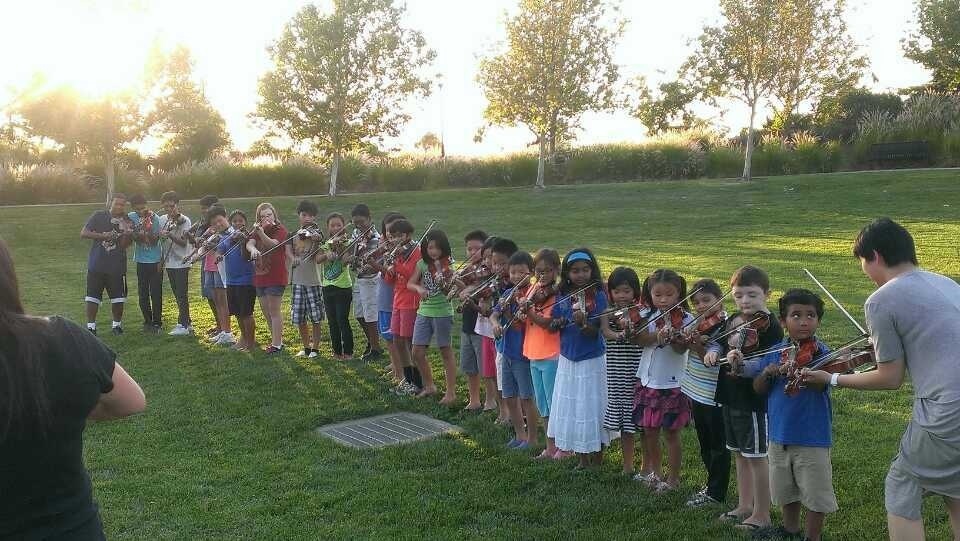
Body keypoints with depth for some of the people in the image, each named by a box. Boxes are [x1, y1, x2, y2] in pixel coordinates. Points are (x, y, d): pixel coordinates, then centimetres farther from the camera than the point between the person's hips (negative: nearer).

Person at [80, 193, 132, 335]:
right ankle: (91, 325, 11)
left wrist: (127, 234, -24)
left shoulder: (127, 222, 2)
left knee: (118, 298, 6)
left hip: (117, 266, 1)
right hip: (96, 265, -1)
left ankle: (117, 324, 22)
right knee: (92, 297, 2)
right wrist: (102, 236, -17)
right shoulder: (98, 216, 0)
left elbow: (124, 245, -5)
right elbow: (83, 233, -5)